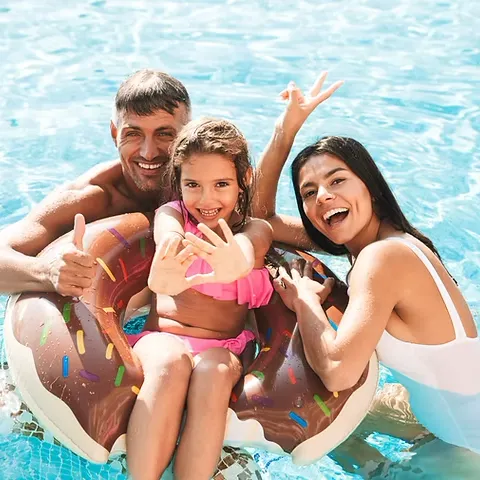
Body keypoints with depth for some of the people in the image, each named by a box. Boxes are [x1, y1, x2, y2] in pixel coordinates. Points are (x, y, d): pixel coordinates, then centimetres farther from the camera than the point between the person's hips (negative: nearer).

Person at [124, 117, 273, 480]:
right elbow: (169, 235, -22)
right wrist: (164, 271, -50)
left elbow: (245, 247, -22)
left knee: (212, 373, -34)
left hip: (223, 347, 1)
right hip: (162, 336, 0)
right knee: (171, 364, -35)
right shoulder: (172, 213, 6)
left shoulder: (256, 230, 6)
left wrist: (236, 263, -51)